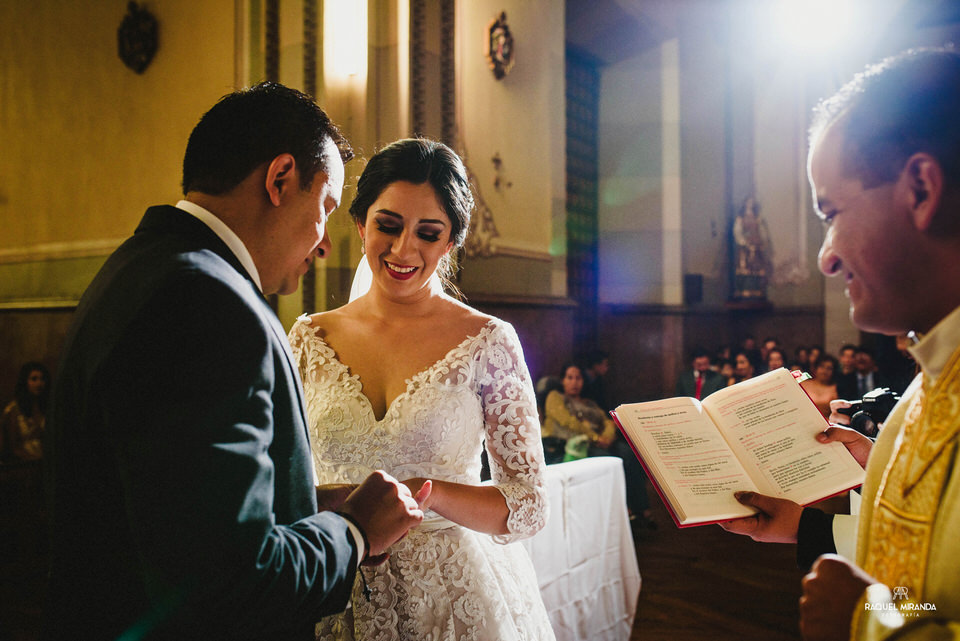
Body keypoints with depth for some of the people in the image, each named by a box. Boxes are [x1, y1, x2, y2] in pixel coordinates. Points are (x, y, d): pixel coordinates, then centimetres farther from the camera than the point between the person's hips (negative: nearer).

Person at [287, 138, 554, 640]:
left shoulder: (488, 342, -10)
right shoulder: (309, 339, -2)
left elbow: (528, 505, -9)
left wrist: (429, 494, -25)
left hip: (453, 596, -2)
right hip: (337, 597, 2)